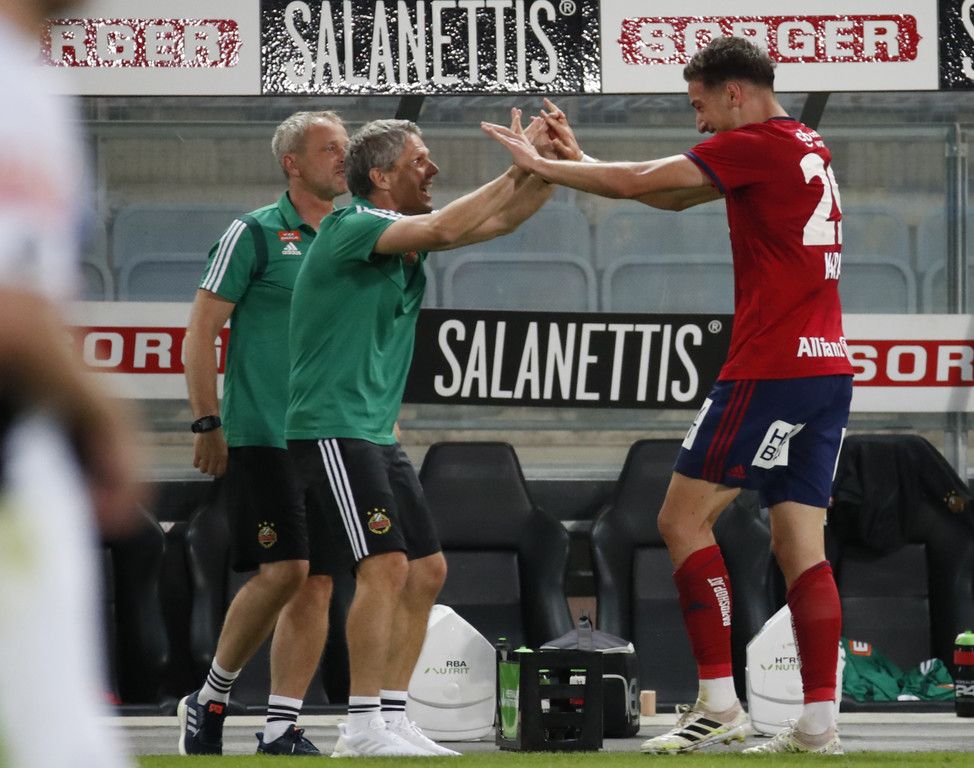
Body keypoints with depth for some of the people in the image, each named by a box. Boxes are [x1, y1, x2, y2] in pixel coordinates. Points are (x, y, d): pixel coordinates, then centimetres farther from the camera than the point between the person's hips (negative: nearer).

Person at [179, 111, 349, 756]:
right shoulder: (256, 233, -3)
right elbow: (202, 328, -4)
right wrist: (207, 423, -9)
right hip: (261, 434, -6)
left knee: (317, 582, -1)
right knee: (283, 570, -15)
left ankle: (281, 728, 2)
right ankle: (210, 699, 3)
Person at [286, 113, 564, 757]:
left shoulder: (407, 237, 13)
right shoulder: (350, 227, -13)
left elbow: (499, 220, 14)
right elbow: (443, 228, -27)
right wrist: (518, 168, -21)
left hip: (377, 432, 10)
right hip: (332, 429, -10)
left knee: (427, 571, 8)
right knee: (387, 565, -17)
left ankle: (393, 717, 13)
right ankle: (362, 728, -14)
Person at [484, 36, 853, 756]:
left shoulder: (759, 144, -10)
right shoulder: (806, 148, 18)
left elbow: (638, 183, -10)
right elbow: (671, 197, 22)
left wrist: (542, 163, 2)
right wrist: (575, 155, 18)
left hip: (771, 367, -9)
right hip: (827, 369, 9)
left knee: (685, 516, -2)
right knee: (801, 543, 6)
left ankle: (719, 702, -7)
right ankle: (818, 724, -1)